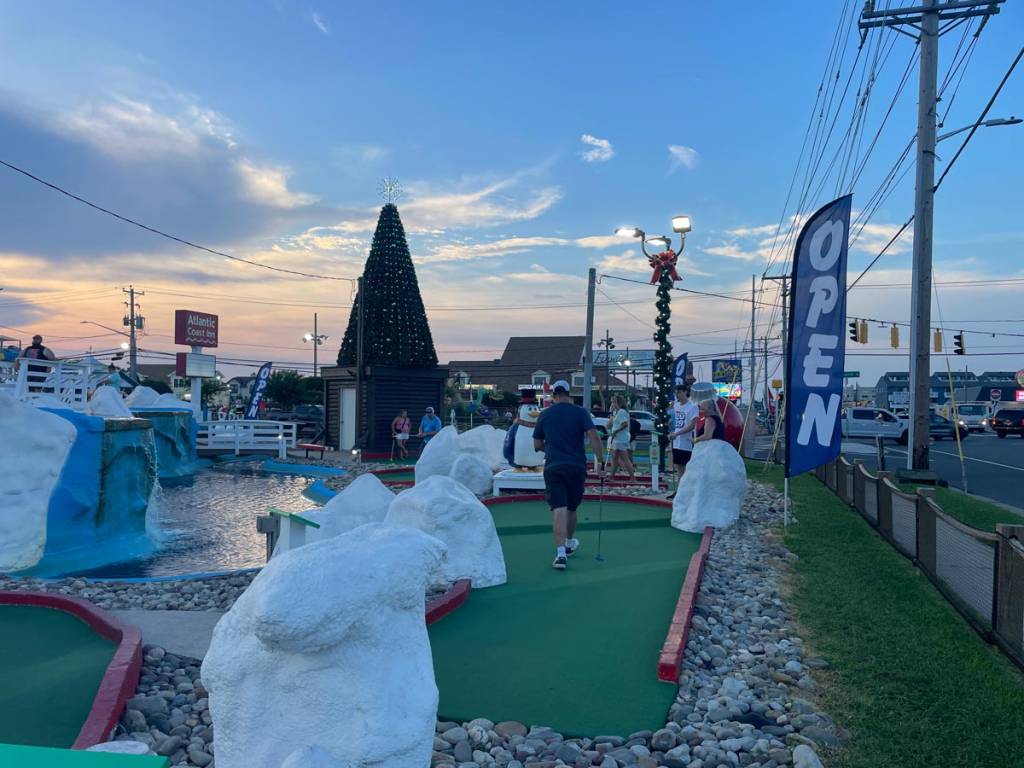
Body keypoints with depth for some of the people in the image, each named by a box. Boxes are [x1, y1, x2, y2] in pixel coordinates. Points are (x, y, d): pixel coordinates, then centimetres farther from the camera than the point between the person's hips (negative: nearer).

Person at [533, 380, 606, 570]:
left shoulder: (544, 415, 5)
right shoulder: (580, 412, 1)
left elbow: (537, 445, 11)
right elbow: (594, 437, -11)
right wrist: (601, 462, -8)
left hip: (553, 467, 0)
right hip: (577, 467, 1)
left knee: (558, 509, -6)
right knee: (571, 508, 18)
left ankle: (561, 552, -19)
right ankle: (570, 543, 38)